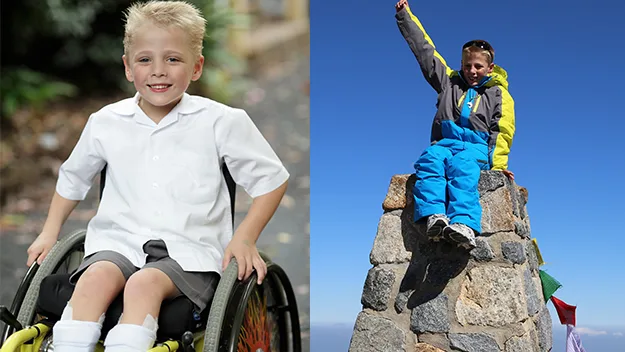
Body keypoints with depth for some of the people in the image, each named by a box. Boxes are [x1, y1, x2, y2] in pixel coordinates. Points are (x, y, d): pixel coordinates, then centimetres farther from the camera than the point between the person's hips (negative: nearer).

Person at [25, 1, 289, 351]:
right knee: (95, 276, -28)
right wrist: (50, 231, 19)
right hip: (120, 241, 3)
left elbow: (272, 179, 3)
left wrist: (244, 238, -5)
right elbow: (73, 177, 26)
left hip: (190, 249, -3)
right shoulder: (106, 123, 8)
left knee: (144, 283, -32)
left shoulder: (222, 122, -1)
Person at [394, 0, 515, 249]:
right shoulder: (450, 82, 24)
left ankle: (464, 223, -61)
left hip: (477, 147, -2)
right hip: (444, 143, 3)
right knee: (429, 161, -35)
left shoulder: (499, 94, 17)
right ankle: (434, 216, -56)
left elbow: (503, 132, 7)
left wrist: (498, 163, -9)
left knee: (461, 166, -39)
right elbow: (424, 50, 24)